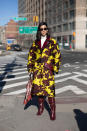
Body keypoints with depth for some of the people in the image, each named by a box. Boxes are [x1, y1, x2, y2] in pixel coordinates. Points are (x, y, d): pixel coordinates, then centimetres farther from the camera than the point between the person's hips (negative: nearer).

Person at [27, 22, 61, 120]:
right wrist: (30, 68, 9)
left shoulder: (52, 42, 2)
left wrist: (55, 68, -6)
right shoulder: (35, 43, 11)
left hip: (48, 69, -3)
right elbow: (31, 55, 15)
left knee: (49, 88, -9)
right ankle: (41, 107, 24)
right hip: (37, 69, 4)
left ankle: (52, 110, 3)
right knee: (38, 87, 6)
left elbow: (57, 55, 0)